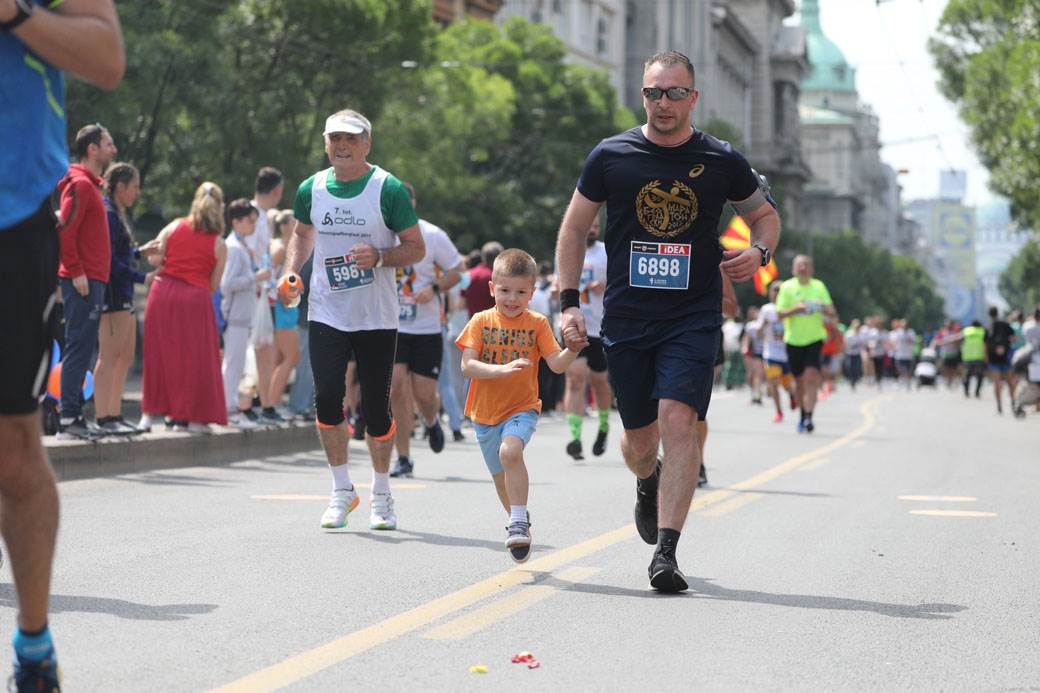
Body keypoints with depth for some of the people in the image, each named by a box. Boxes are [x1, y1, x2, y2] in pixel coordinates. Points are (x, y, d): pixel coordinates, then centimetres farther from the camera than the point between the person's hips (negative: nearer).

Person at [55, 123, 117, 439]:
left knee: (81, 348, 10)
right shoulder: (80, 185, -11)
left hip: (91, 280, 10)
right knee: (78, 347, -10)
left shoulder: (90, 185, 20)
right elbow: (64, 230, -20)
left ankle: (75, 415, 14)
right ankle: (69, 417, -10)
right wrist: (76, 272, -20)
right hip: (84, 281, -10)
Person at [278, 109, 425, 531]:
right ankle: (342, 490, 8)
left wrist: (379, 257, -21)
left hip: (377, 317, -2)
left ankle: (381, 494, 21)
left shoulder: (388, 189, -7)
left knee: (376, 407, 1)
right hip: (326, 314, 2)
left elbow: (416, 248, -3)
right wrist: (290, 273, 7)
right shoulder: (311, 189, 4)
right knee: (326, 398, -9)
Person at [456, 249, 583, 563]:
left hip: (522, 408, -3)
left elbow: (556, 364, -9)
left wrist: (572, 351, -30)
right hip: (485, 412, 3)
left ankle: (519, 521, -25)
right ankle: (519, 525, 41)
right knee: (501, 478, 15)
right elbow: (467, 365, -13)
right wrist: (503, 370, -27)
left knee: (510, 451, -32)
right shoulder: (481, 321, -4)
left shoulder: (537, 324, -3)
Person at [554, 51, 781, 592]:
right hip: (626, 318, 2)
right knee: (639, 435, 10)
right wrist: (569, 301, 2)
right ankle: (649, 484, 48)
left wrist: (758, 253, -5)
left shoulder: (721, 161, 2)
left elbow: (765, 215, 18)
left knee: (678, 420, -18)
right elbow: (574, 227, 10)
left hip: (693, 318, -1)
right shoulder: (610, 156, 2)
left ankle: (665, 552, -17)